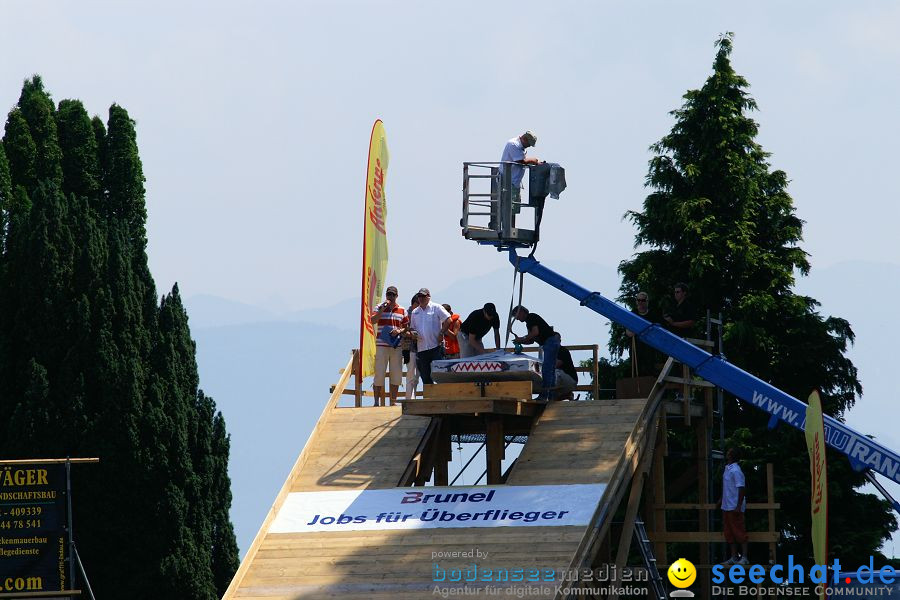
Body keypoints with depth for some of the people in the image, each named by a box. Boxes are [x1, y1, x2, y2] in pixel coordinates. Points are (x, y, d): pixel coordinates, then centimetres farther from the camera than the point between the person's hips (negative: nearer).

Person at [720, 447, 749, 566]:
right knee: (729, 533, 11)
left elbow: (741, 489, -20)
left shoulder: (735, 471, -16)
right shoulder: (727, 469, 13)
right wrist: (721, 500, 30)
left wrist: (739, 506, -23)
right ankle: (734, 557, 16)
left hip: (735, 507, -10)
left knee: (739, 531, -7)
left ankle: (744, 557, -5)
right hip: (726, 506, 10)